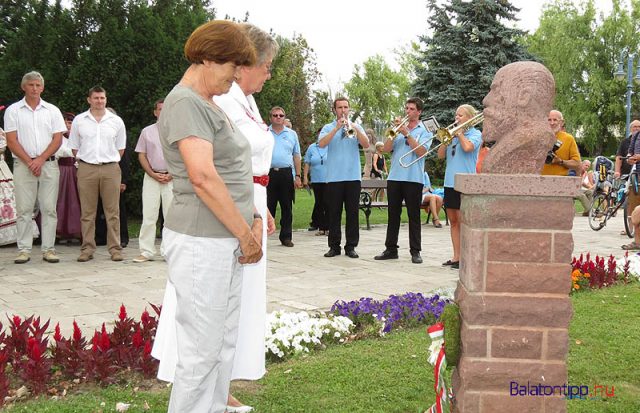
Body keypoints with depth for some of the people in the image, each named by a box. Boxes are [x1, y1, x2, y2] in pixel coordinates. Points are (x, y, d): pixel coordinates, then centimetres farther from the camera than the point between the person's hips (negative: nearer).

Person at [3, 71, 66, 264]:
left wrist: (40, 159, -8)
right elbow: (11, 141, 0)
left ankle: (48, 249, 4)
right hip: (23, 165, -1)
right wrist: (29, 162, -9)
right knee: (24, 209, 0)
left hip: (48, 164, 1)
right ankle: (24, 250, 4)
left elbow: (57, 139, 3)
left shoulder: (52, 110, 9)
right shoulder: (13, 110, 6)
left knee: (49, 208, 0)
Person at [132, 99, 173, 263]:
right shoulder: (147, 131, 10)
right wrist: (153, 174, -4)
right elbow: (141, 155, 9)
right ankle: (147, 252, 3)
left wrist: (172, 175, -7)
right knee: (148, 216, -1)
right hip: (151, 177, 1)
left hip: (172, 178, -1)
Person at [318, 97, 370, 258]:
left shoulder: (356, 127, 13)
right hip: (334, 177, -1)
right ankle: (334, 246, 8)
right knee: (334, 213, 1)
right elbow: (321, 144, -10)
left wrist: (354, 128, -16)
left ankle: (351, 246, 7)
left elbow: (366, 145, -3)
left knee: (352, 213, 1)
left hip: (353, 176, 1)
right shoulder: (328, 128, 9)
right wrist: (337, 128, -16)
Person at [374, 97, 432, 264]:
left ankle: (415, 251, 4)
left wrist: (407, 134, -13)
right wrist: (395, 132, -7)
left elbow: (421, 151, -11)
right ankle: (391, 249, 12)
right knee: (393, 214, 6)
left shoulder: (425, 130, 5)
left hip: (414, 178, -4)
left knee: (414, 216, 0)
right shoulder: (399, 128, 15)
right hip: (394, 177, 4)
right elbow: (386, 149, 4)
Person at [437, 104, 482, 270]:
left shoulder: (475, 134, -1)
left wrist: (459, 133, -5)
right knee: (453, 221, 8)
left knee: (462, 221, -6)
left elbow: (468, 147, -22)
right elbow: (441, 155, 11)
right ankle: (456, 257, 14)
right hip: (450, 182, 7)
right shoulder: (453, 134, 16)